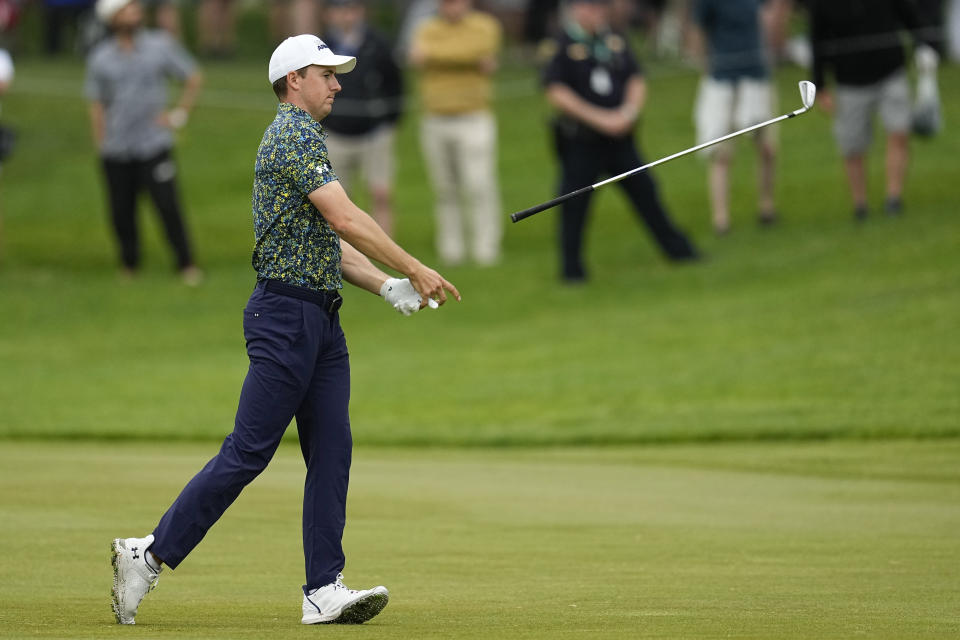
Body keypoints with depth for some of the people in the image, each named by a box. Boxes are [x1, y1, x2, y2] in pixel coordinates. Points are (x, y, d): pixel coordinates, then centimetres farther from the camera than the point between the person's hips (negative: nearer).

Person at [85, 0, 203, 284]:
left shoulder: (161, 46, 2)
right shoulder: (100, 58, 4)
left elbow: (194, 78, 13)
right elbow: (97, 106, 9)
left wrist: (179, 114, 5)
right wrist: (102, 146, 2)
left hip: (154, 146, -1)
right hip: (116, 151, 1)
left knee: (168, 205, -8)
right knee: (121, 212, 3)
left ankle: (187, 265, 3)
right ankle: (130, 266, 21)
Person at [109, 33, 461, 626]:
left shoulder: (302, 137, 21)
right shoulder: (295, 134, -11)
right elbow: (345, 219, -19)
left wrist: (388, 286, 9)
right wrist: (416, 269, -14)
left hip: (323, 320, 10)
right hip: (287, 315, -10)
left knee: (332, 451, 3)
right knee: (249, 452, -9)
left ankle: (325, 589, 0)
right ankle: (150, 554, -2)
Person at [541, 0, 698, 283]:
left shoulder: (615, 40, 9)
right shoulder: (560, 45, -8)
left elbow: (637, 80, 10)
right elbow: (556, 93, -15)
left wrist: (629, 111, -10)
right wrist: (598, 118, -19)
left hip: (619, 137, 5)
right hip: (580, 140, -5)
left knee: (645, 191, 9)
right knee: (574, 205, -1)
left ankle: (678, 249, 20)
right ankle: (572, 268, 11)